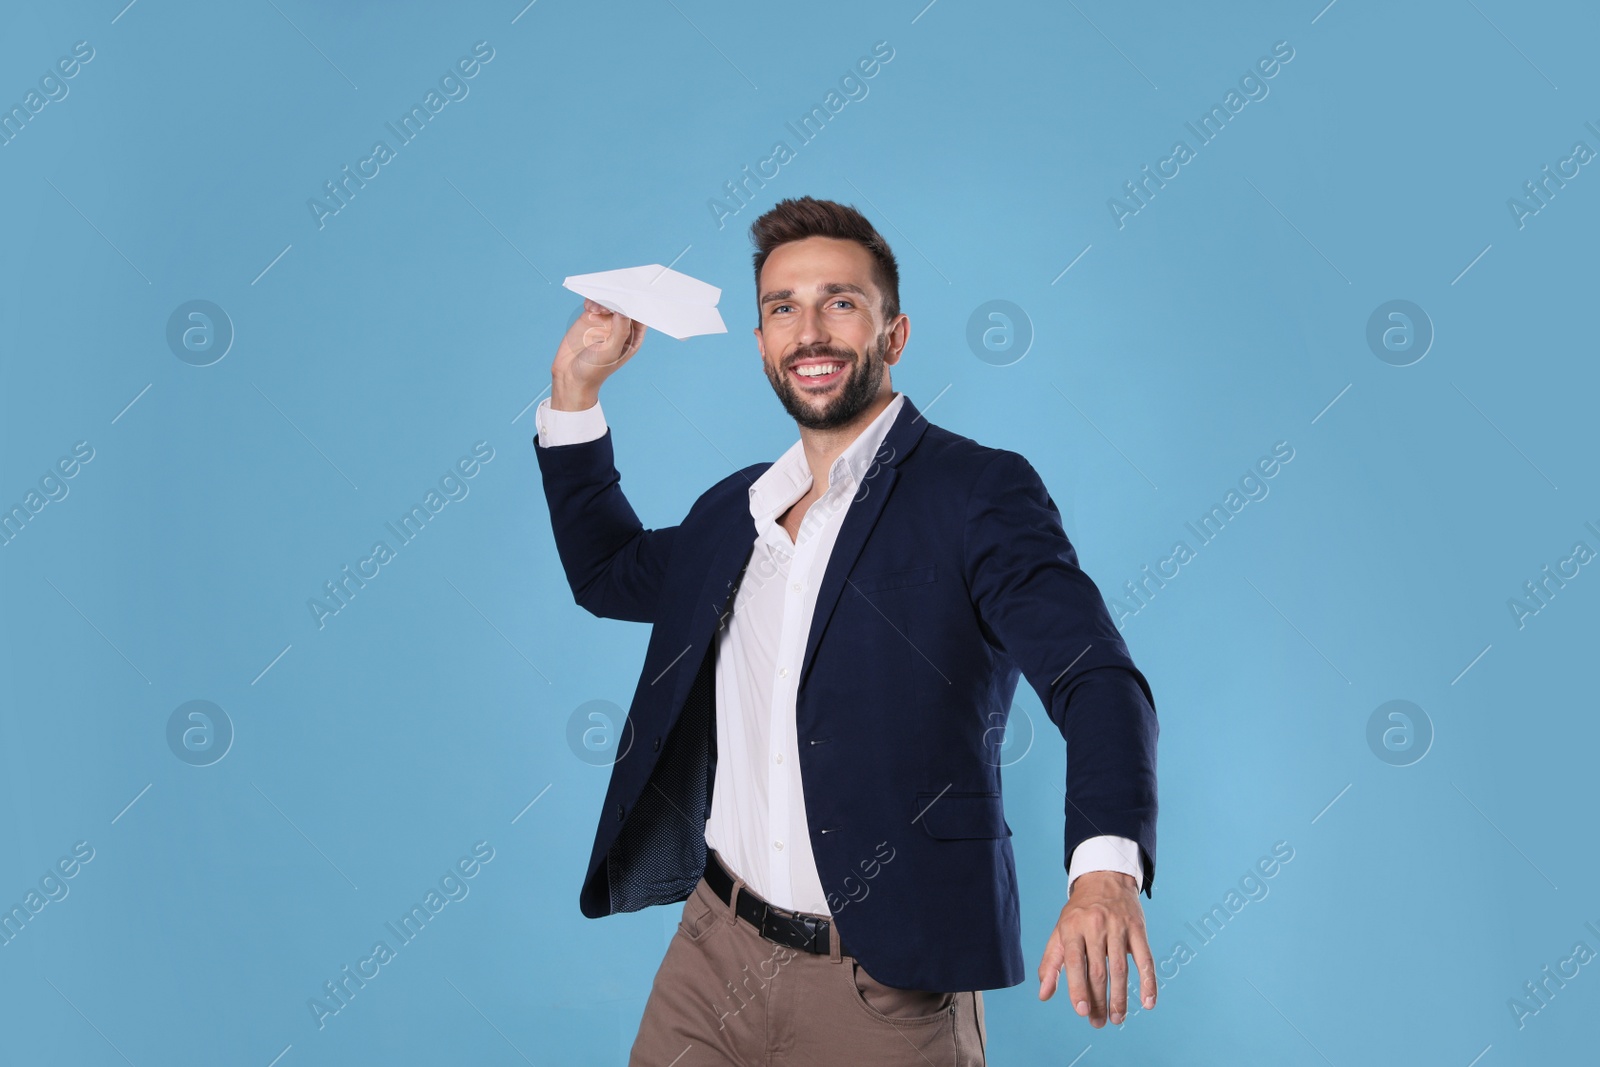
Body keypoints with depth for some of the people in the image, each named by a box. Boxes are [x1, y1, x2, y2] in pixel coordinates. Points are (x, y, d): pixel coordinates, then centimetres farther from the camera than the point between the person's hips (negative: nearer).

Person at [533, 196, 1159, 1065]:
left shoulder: (979, 493, -10)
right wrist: (575, 386, 17)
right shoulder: (735, 510, 10)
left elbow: (1094, 678, -20)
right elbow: (609, 571, 27)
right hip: (712, 955, 6)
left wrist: (1105, 868, -38)